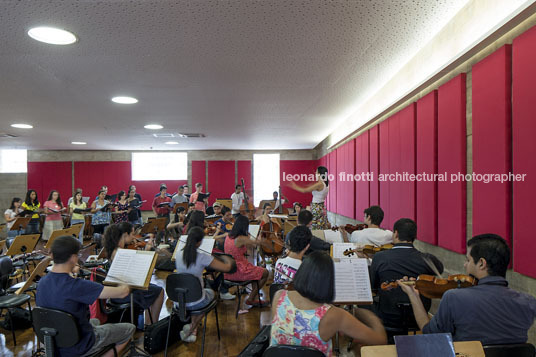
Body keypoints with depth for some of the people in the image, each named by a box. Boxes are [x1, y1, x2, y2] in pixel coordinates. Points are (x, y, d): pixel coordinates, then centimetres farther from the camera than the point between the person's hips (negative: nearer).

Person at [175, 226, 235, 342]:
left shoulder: (179, 254, -8)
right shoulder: (202, 257, -23)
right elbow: (227, 268, -19)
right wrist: (229, 261, 4)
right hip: (196, 303, -4)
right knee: (210, 292, 30)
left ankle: (193, 330, 29)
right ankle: (192, 327, 21)